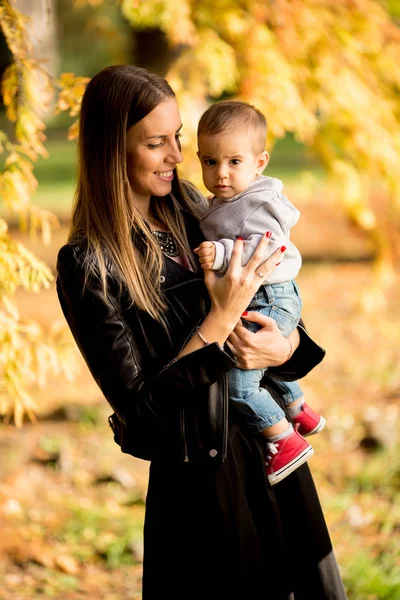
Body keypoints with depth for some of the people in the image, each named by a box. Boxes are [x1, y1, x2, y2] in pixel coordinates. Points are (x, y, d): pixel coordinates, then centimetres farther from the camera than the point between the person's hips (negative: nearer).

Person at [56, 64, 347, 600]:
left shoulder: (187, 208, 2)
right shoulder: (87, 266, -18)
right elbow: (138, 405, -20)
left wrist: (288, 345, -13)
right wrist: (222, 320, -24)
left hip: (268, 441, 7)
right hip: (201, 479, -7)